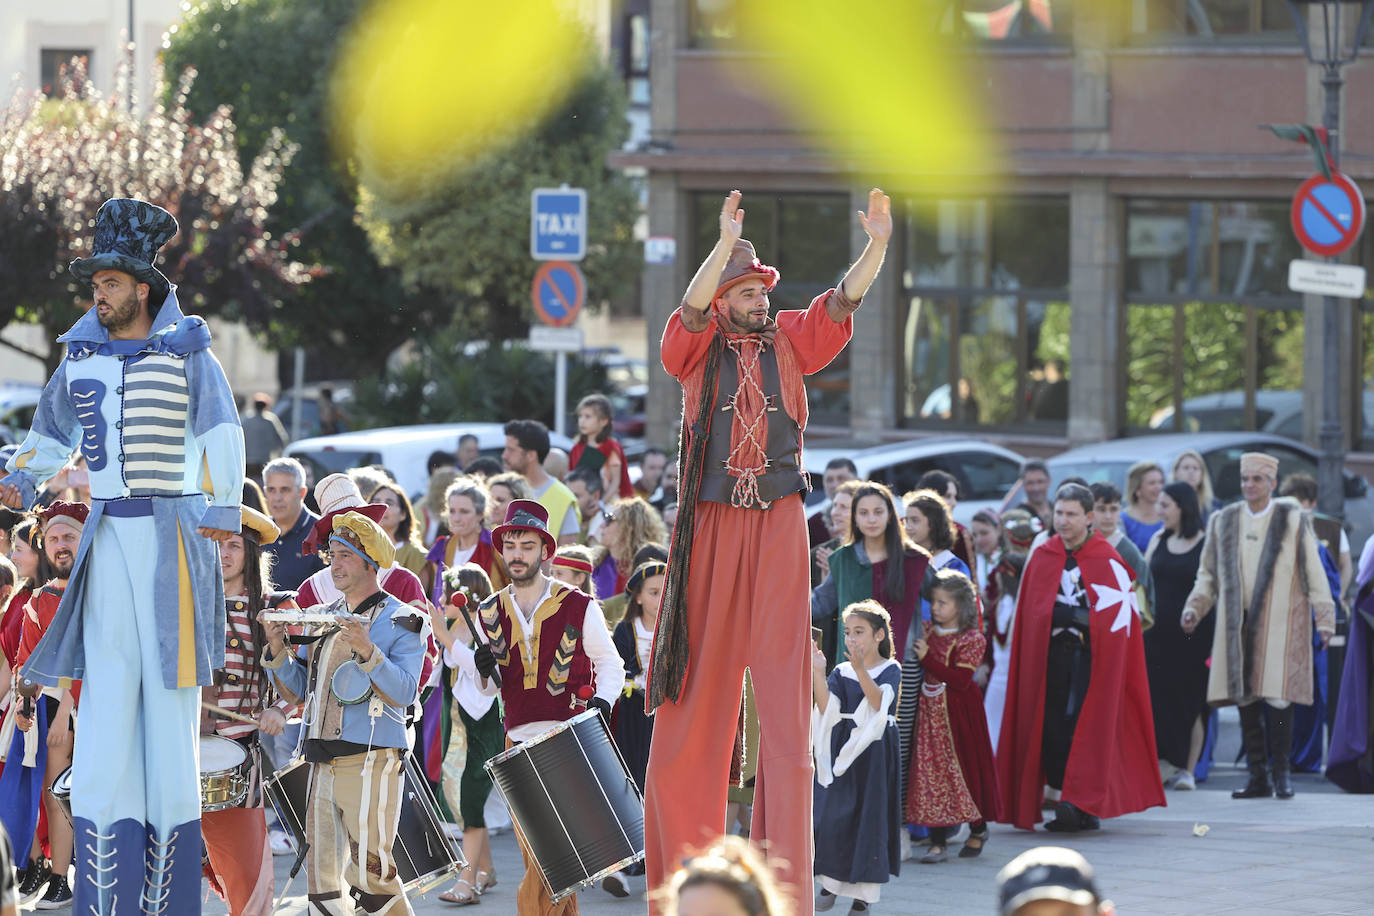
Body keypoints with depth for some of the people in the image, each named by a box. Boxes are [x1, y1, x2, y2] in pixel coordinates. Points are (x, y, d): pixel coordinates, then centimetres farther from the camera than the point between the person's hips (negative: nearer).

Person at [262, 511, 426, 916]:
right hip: (322, 761, 6)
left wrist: (366, 651, -26)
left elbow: (404, 693, -14)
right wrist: (278, 651, -1)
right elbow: (296, 692, 17)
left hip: (370, 761, -6)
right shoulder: (322, 617, 16)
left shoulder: (399, 621, -3)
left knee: (370, 873, -9)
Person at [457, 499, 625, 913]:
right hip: (519, 743, 4)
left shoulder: (579, 607, -1)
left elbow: (610, 665, 7)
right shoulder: (490, 614, 10)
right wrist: (483, 668, -4)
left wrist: (601, 701, -12)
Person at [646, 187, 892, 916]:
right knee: (700, 688, 3)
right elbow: (692, 309, -17)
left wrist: (877, 245, -20)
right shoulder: (698, 349, 3)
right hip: (711, 527, -1)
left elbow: (844, 302, -3)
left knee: (783, 686, -5)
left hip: (778, 528, 1)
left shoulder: (790, 342, 9)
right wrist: (725, 245, -32)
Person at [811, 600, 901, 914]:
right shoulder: (841, 672, 7)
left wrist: (860, 670, -37)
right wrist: (819, 673, -20)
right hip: (840, 752, 3)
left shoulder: (891, 670, -3)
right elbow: (826, 708, -8)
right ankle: (829, 884, 14)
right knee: (832, 814, 1)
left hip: (874, 751, -3)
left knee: (868, 816, -2)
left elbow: (878, 701, -23)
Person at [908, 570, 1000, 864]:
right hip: (930, 712, 5)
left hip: (958, 713, -5)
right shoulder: (928, 633, 8)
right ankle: (937, 842, 1)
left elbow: (961, 680, -18)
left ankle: (978, 830, 27)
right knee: (932, 771, 0)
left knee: (964, 766, 5)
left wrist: (928, 660, -20)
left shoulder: (971, 640, -10)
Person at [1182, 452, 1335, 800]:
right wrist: (1194, 608, 4)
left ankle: (1281, 772, 1)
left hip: (1281, 624, -3)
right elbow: (1208, 573, 18)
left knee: (1278, 699, -10)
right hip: (1238, 625, 3)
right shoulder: (1223, 522, 12)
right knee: (1245, 700, 2)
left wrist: (1324, 618, -2)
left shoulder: (1293, 520, 3)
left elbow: (1314, 573, 3)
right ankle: (1258, 777, 8)